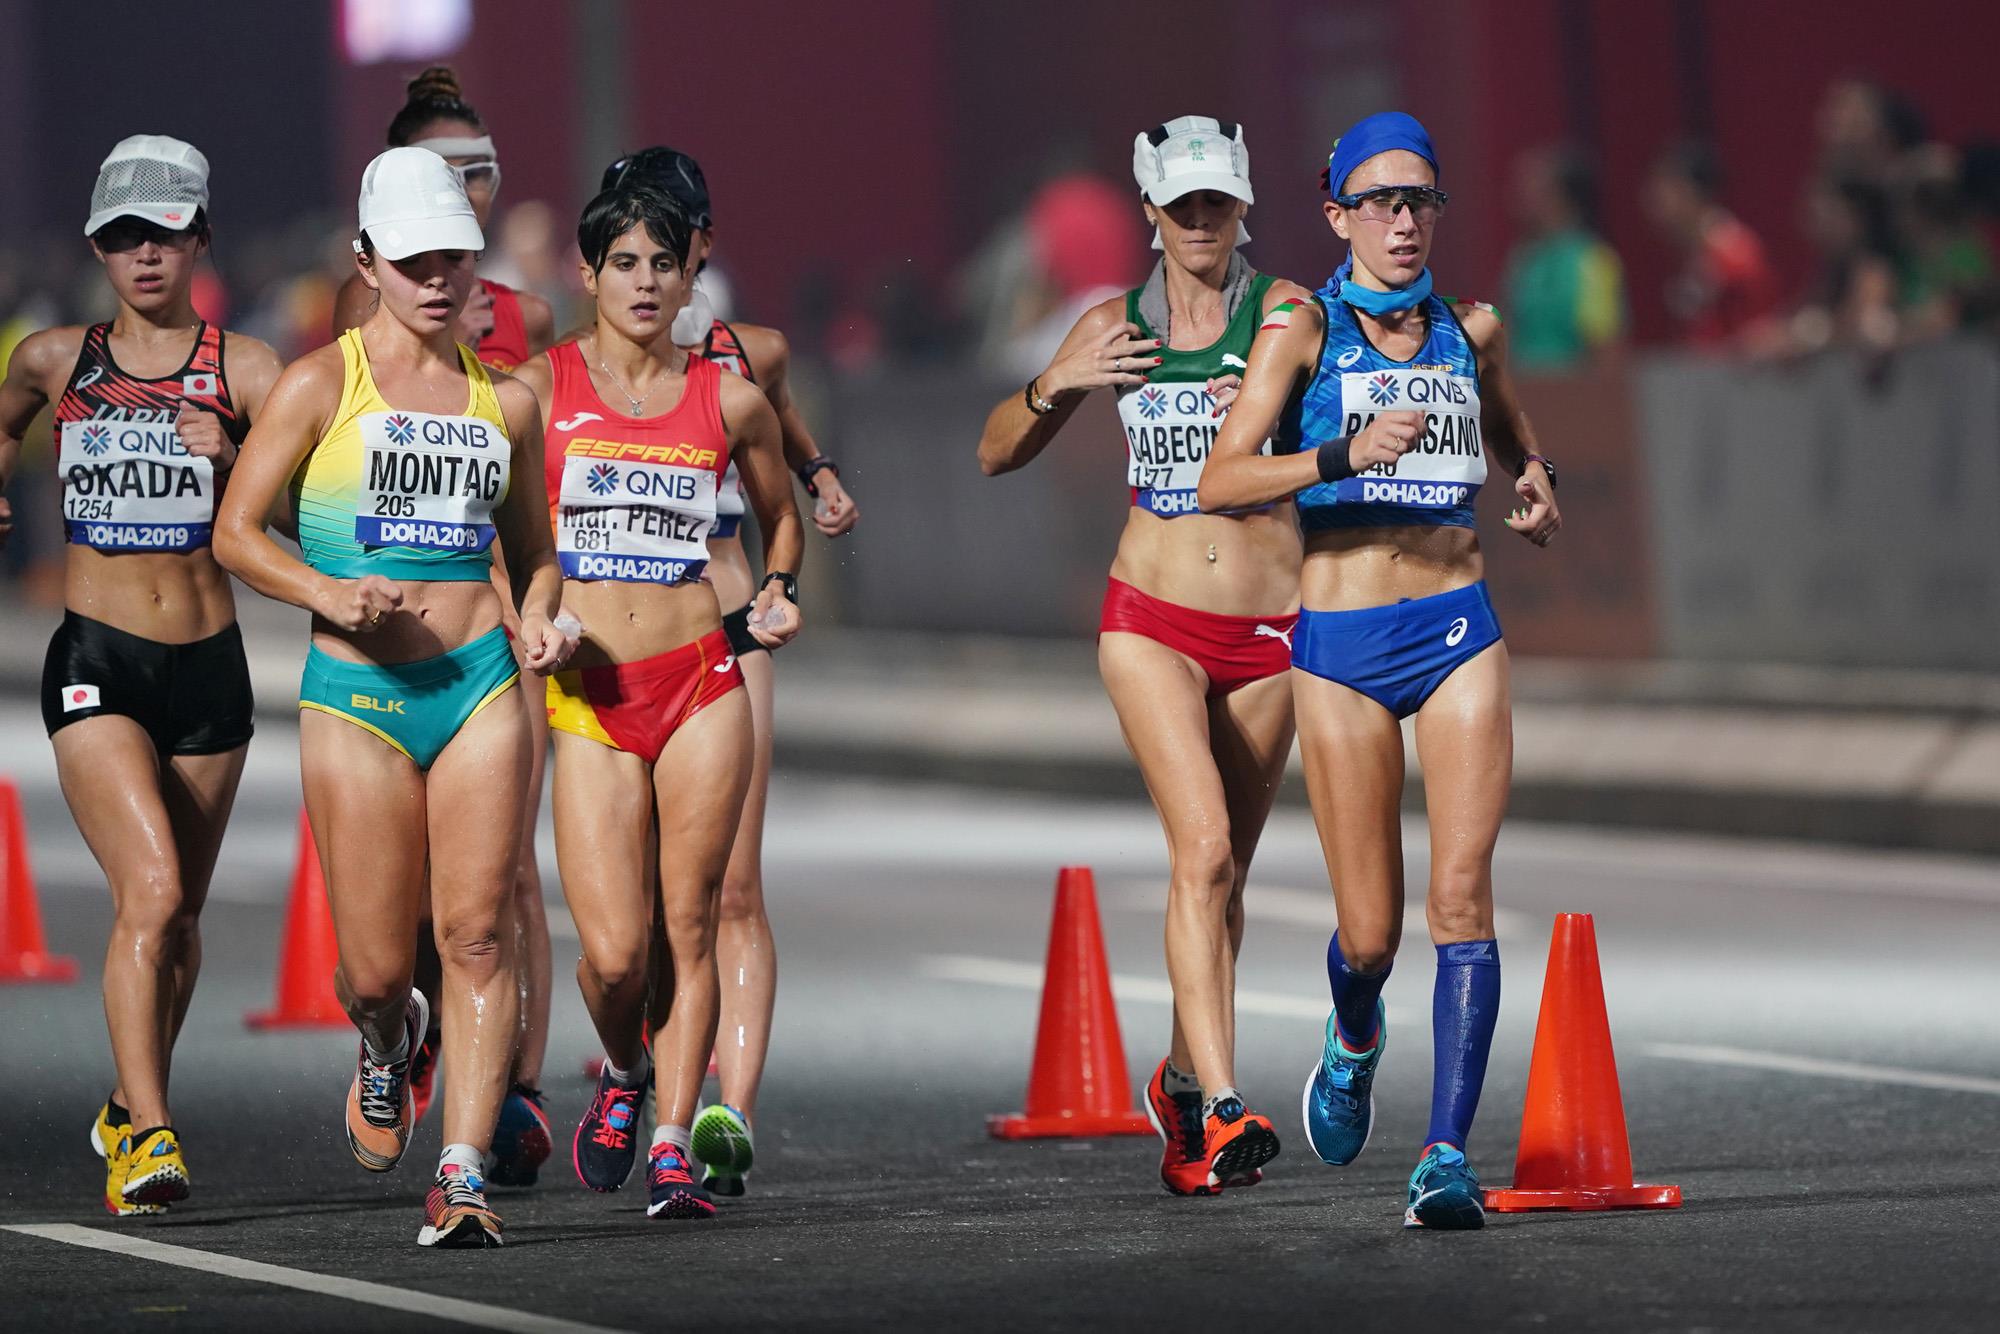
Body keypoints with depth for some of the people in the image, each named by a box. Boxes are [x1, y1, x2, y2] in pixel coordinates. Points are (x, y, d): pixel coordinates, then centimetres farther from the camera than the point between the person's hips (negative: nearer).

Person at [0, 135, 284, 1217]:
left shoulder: (242, 369, 0)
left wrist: (231, 459, -23)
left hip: (208, 667, 2)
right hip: (95, 663, -1)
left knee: (179, 913, 12)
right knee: (150, 888, -20)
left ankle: (130, 1109, 35)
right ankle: (149, 1138, -21)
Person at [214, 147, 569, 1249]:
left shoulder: (505, 402, 11)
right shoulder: (321, 384, 1)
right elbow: (236, 532, 1)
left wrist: (539, 620, 3)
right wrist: (323, 591, -16)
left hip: (479, 684, 2)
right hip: (356, 692, -2)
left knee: (478, 934, -9)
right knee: (377, 968, -1)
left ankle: (463, 1172, -10)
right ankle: (387, 1043, 36)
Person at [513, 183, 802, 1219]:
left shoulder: (728, 399, 5)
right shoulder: (540, 387, 1)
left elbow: (779, 511, 23)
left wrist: (779, 591, 5)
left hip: (700, 681, 1)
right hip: (586, 693, -1)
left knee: (689, 927, -2)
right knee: (614, 949, -8)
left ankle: (672, 1146, 7)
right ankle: (624, 1075, 24)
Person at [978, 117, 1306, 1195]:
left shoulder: (1287, 313, 0)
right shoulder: (1115, 326, 6)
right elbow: (997, 453, 12)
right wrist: (1055, 384, -7)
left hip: (1268, 626, 1)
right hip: (1153, 619, -1)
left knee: (1224, 870, 10)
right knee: (1202, 845, -19)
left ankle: (1182, 1082, 32)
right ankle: (1220, 1105, -25)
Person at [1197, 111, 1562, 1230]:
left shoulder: (1470, 333, 9)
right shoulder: (1307, 330, -2)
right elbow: (1221, 480, -13)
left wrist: (1538, 480, 9)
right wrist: (1346, 454, -26)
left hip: (1459, 631, 2)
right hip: (1341, 643, -2)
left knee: (1463, 892, -14)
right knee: (1371, 936, 2)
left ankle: (1448, 1155, -15)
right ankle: (1356, 1039, 38)